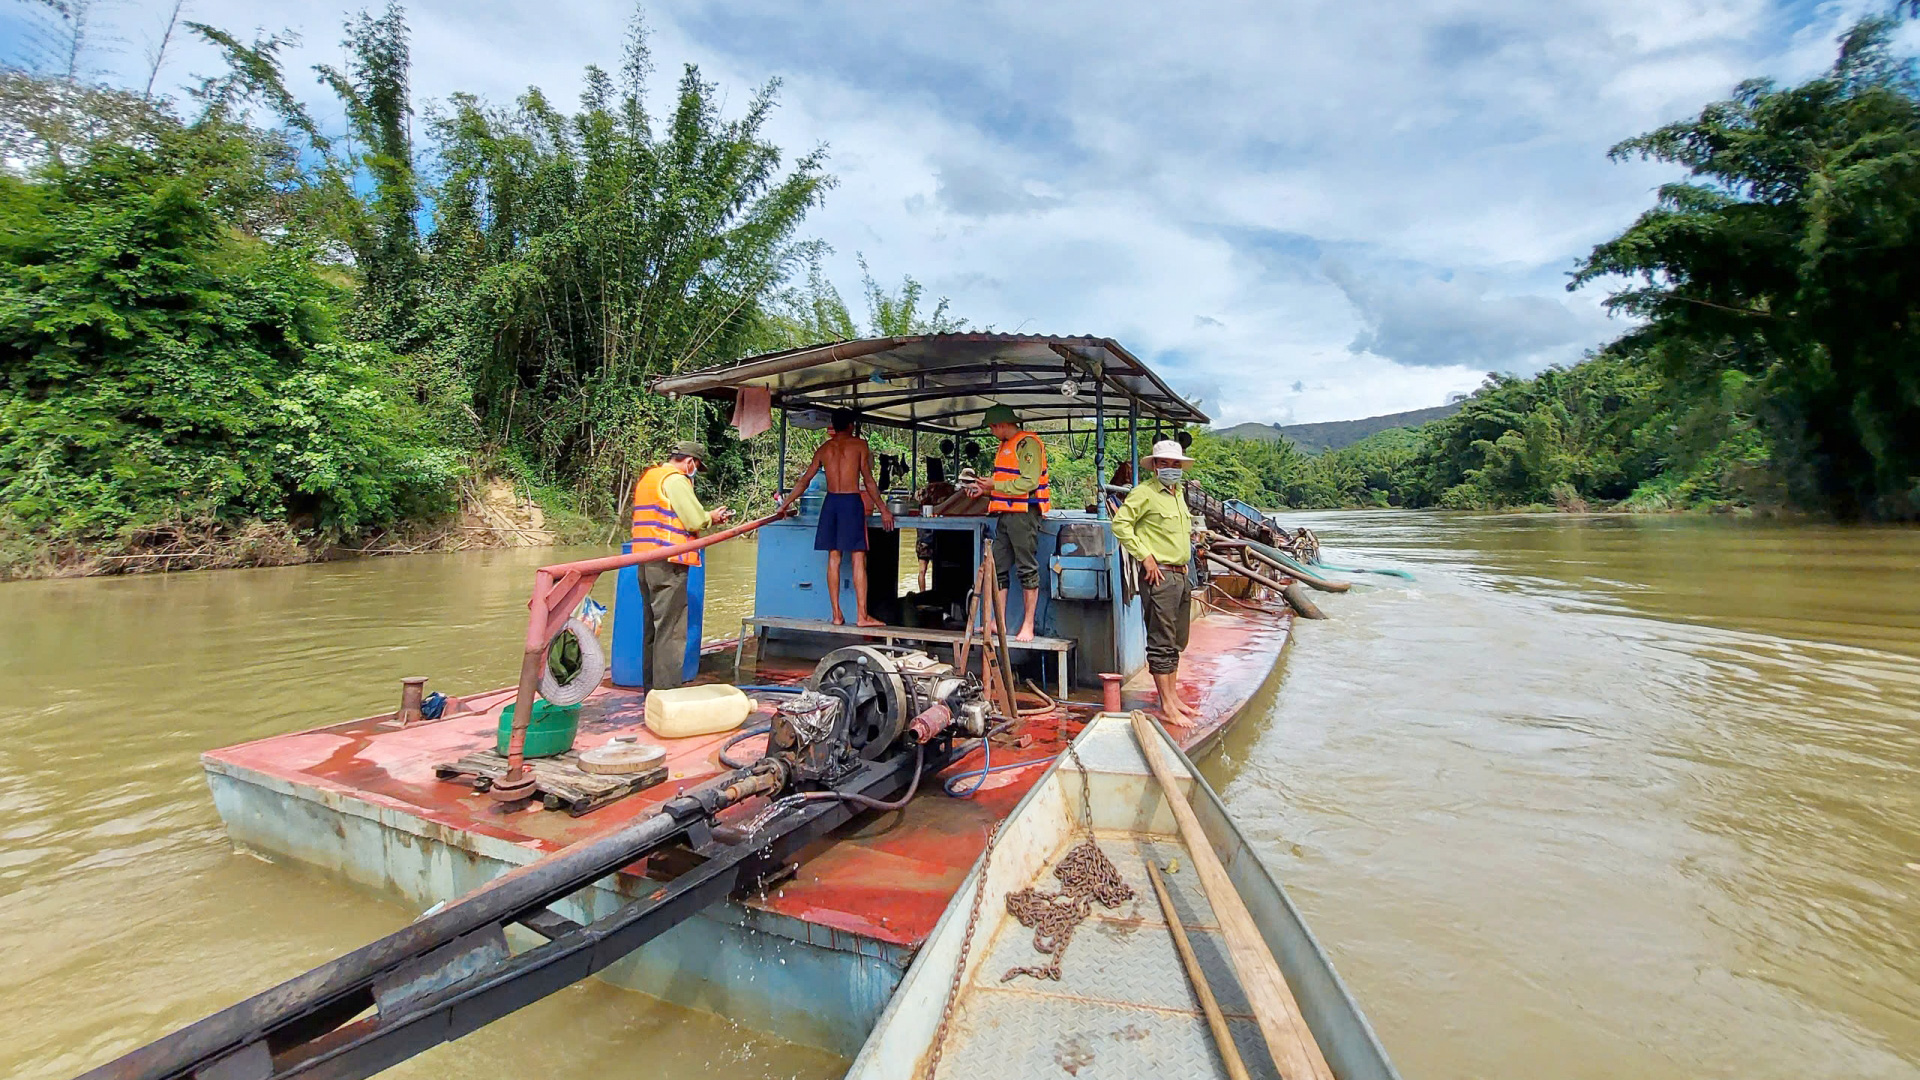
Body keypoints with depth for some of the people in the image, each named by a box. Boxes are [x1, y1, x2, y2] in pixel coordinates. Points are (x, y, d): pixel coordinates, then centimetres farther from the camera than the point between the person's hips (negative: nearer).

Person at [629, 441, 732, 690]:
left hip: (645, 562, 9)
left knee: (653, 627, 16)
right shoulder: (675, 479, -9)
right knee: (670, 630, -5)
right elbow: (695, 521, -13)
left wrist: (708, 518, 16)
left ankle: (652, 688, 24)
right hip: (668, 563, -9)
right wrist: (711, 518, 7)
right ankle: (667, 691, -3)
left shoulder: (647, 478, 21)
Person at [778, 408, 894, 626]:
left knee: (833, 559, 7)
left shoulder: (824, 448, 13)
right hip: (852, 502, -4)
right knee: (859, 559, -4)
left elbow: (805, 479, 15)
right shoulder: (859, 444, 1)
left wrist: (785, 504, 25)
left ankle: (837, 614, 8)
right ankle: (861, 615, -7)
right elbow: (869, 481, -2)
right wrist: (884, 510, 4)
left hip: (831, 502, 4)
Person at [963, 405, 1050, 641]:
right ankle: (998, 622, 17)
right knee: (998, 567, 9)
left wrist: (994, 485, -16)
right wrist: (985, 489, 13)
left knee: (1027, 568, -3)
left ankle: (1028, 626, 2)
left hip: (1023, 514, -10)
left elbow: (1028, 482, -19)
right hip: (1005, 514, 10)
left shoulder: (1028, 443, -10)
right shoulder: (1005, 446, 20)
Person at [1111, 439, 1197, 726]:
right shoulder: (1144, 492, -10)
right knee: (1162, 642, -4)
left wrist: (1185, 560, 18)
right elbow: (1120, 523, -17)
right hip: (1159, 574, -9)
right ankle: (1166, 706, 1)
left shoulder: (1179, 493, 16)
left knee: (1175, 641, 15)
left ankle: (1173, 697, 25)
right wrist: (1145, 556, -17)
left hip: (1181, 575, 9)